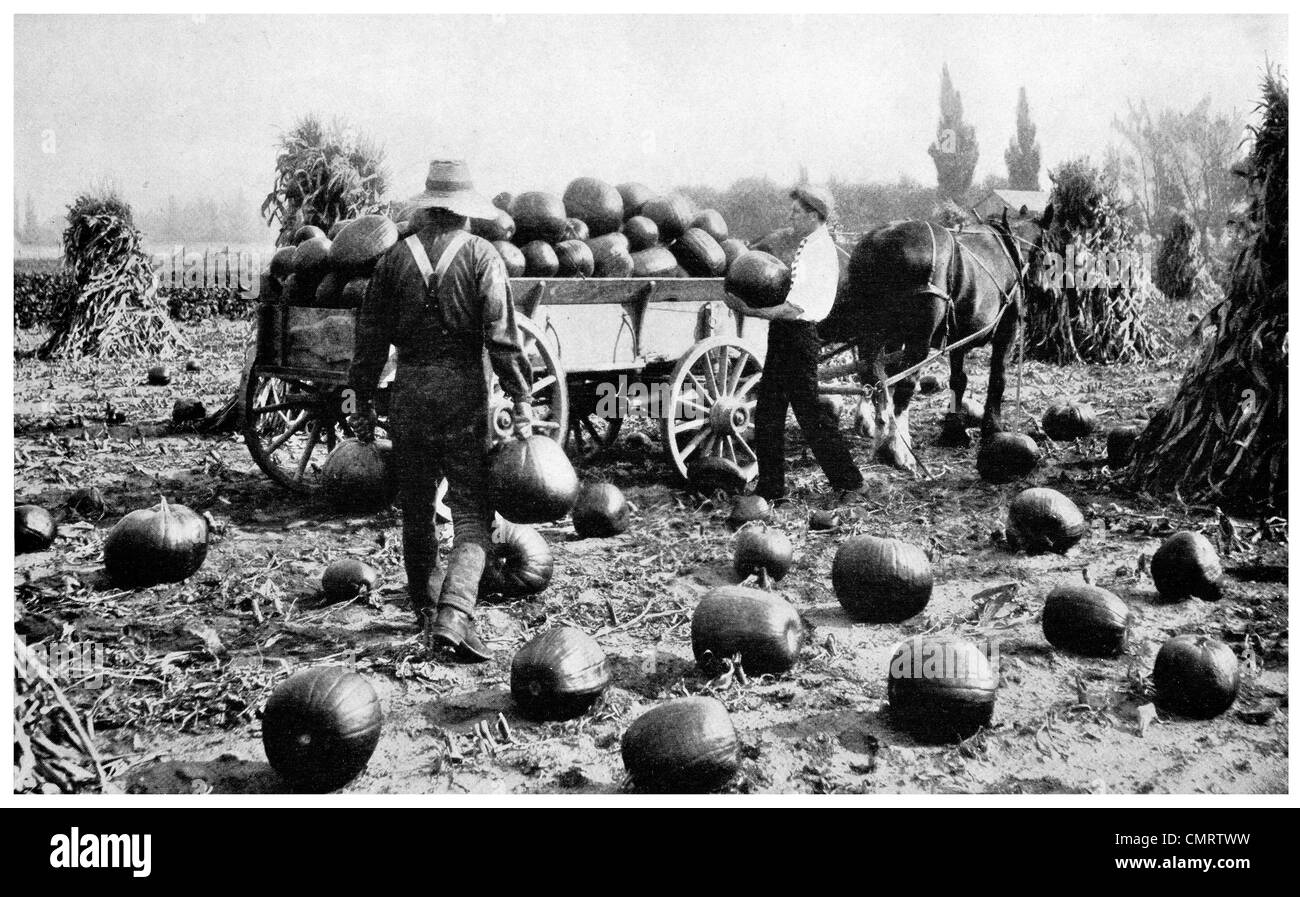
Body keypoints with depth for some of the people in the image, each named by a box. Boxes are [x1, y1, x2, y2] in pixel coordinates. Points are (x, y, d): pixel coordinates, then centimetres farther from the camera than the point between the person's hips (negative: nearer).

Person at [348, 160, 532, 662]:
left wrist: (363, 401, 12)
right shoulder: (481, 257, -4)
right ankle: (453, 615, -18)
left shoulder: (395, 258, 4)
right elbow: (502, 337, -11)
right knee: (472, 514, 0)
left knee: (416, 512, 17)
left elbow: (370, 335, 5)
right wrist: (522, 401, -8)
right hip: (465, 395, -3)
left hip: (410, 395, 3)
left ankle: (425, 611, 32)